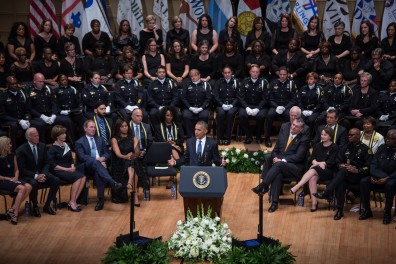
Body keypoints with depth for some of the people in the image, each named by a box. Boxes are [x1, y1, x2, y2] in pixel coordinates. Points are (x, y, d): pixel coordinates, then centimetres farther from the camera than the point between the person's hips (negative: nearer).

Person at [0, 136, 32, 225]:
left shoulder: (12, 156, 8)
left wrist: (16, 178, -4)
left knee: (29, 187, -22)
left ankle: (12, 209, -21)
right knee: (22, 188, -30)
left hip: (13, 179, 6)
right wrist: (9, 179, -14)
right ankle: (15, 213, -24)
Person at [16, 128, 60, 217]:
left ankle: (47, 205, -6)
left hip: (41, 173, 5)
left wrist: (43, 174, -12)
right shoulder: (21, 150, -12)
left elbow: (46, 163, 9)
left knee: (56, 180, -20)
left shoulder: (42, 146, 3)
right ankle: (35, 207, -14)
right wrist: (35, 176, -25)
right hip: (28, 176, -5)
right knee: (33, 183, -38)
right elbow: (22, 169, -13)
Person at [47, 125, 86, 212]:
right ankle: (72, 202, -24)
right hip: (58, 171, -7)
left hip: (69, 170, 7)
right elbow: (52, 165, -12)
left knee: (83, 177, -22)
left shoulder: (66, 146, 17)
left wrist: (72, 166, 0)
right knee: (77, 177, -29)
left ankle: (73, 201, -24)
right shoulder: (52, 149, -4)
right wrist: (66, 169, -16)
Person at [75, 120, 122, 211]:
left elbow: (107, 154, 18)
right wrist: (97, 159, -19)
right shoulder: (79, 142, 9)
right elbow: (82, 157, -6)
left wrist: (103, 158, -7)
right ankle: (112, 183, -53)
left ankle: (101, 200, -38)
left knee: (98, 173, -36)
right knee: (94, 161, -38)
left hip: (100, 164, 3)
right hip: (86, 167, -3)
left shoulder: (100, 139, 24)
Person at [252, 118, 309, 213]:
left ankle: (262, 186, -36)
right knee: (278, 174, -32)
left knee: (279, 165, -35)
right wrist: (275, 158, -5)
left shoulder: (304, 139, 1)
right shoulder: (283, 134, 18)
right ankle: (274, 202, -37)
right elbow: (275, 151, 19)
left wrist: (283, 160, -19)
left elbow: (299, 156, -9)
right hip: (278, 162, 4)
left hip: (294, 168, -4)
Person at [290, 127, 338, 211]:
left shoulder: (334, 147, 4)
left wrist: (317, 163, -9)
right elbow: (312, 158, 11)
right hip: (316, 169, 4)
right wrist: (319, 163, -10)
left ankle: (297, 187, -44)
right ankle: (314, 202, -35)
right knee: (312, 178, -32)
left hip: (328, 171, -4)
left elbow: (331, 162, -5)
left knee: (314, 170, -35)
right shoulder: (318, 146, 20)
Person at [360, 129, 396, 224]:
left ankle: (387, 213, -22)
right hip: (378, 177, 5)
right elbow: (373, 163, 9)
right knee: (364, 182, -21)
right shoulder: (382, 148, 10)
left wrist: (387, 178, -26)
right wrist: (372, 176, -8)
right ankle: (367, 211, -9)